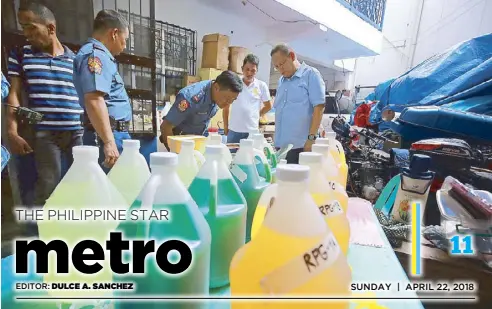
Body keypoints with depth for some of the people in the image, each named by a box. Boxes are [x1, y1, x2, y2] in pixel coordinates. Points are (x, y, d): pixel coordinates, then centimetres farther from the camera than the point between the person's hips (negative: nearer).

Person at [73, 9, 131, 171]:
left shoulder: (99, 55, 21)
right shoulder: (95, 54, -11)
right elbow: (94, 100, -25)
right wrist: (108, 142, -28)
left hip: (115, 134, 10)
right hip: (109, 135, -10)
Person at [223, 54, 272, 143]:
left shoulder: (261, 86, 0)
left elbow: (268, 106, 13)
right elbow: (226, 106, 9)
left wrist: (257, 115, 9)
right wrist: (225, 125, 8)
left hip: (252, 131, 0)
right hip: (234, 130, 0)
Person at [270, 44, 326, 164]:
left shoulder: (310, 74, -3)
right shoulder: (281, 81, 16)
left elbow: (319, 107, -11)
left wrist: (311, 137, -16)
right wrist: (276, 139, 13)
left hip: (301, 146, -6)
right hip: (280, 146, 7)